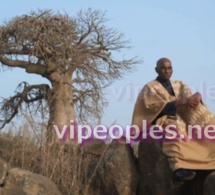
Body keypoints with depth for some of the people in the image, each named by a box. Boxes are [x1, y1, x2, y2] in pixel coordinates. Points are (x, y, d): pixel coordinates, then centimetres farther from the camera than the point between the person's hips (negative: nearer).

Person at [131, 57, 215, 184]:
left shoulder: (179, 85, 20)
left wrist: (197, 96, -21)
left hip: (181, 119, 6)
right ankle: (178, 168, -57)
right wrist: (181, 103, -22)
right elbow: (160, 107, -12)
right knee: (173, 128, -40)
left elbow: (191, 97, 4)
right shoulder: (150, 87, 3)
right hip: (162, 121, -6)